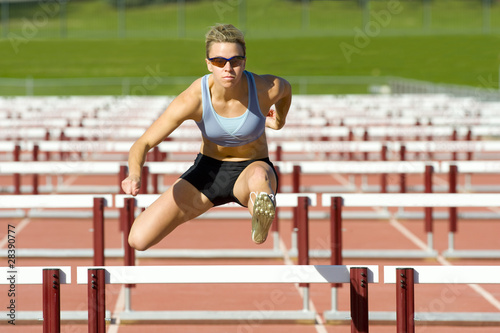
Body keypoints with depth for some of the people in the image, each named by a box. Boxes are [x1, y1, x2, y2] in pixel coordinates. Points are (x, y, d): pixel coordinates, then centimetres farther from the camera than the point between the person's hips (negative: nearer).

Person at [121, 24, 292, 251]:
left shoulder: (267, 89, -21)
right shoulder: (192, 100, -24)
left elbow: (286, 88, 6)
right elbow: (143, 144, -22)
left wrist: (280, 121, 27)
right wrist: (134, 175, -44)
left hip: (249, 170, -2)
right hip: (208, 171, 3)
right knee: (138, 240, -9)